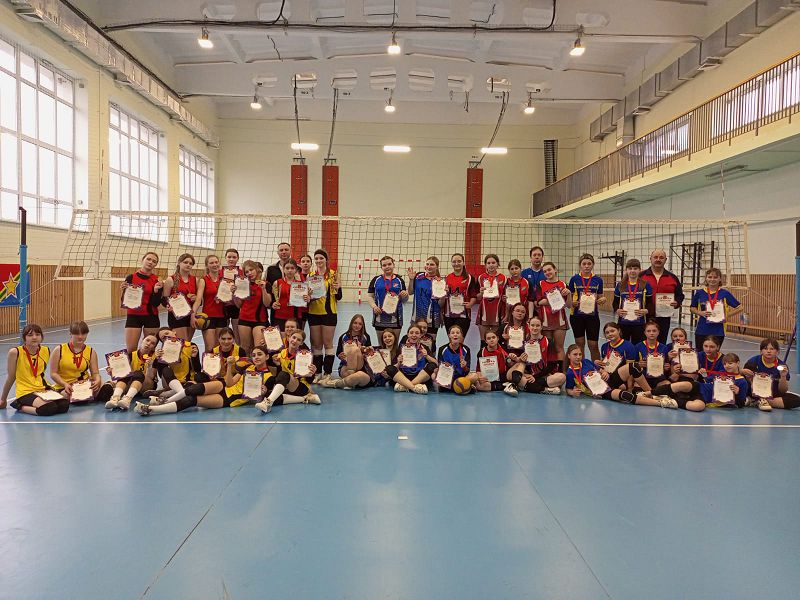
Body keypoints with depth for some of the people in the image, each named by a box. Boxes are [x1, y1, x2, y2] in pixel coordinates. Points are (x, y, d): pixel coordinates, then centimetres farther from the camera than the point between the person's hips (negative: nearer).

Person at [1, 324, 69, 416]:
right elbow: (11, 377, 0)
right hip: (25, 393, -5)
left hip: (42, 390, 5)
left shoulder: (46, 351, 3)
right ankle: (20, 406, -4)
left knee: (64, 405, -24)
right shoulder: (15, 352, -10)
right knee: (49, 408, -31)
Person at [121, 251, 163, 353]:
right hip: (133, 316, 0)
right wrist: (123, 290, -16)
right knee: (130, 350, -6)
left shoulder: (157, 281, 1)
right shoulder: (131, 278, 1)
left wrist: (156, 290, -19)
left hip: (151, 317, 1)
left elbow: (156, 304, -4)